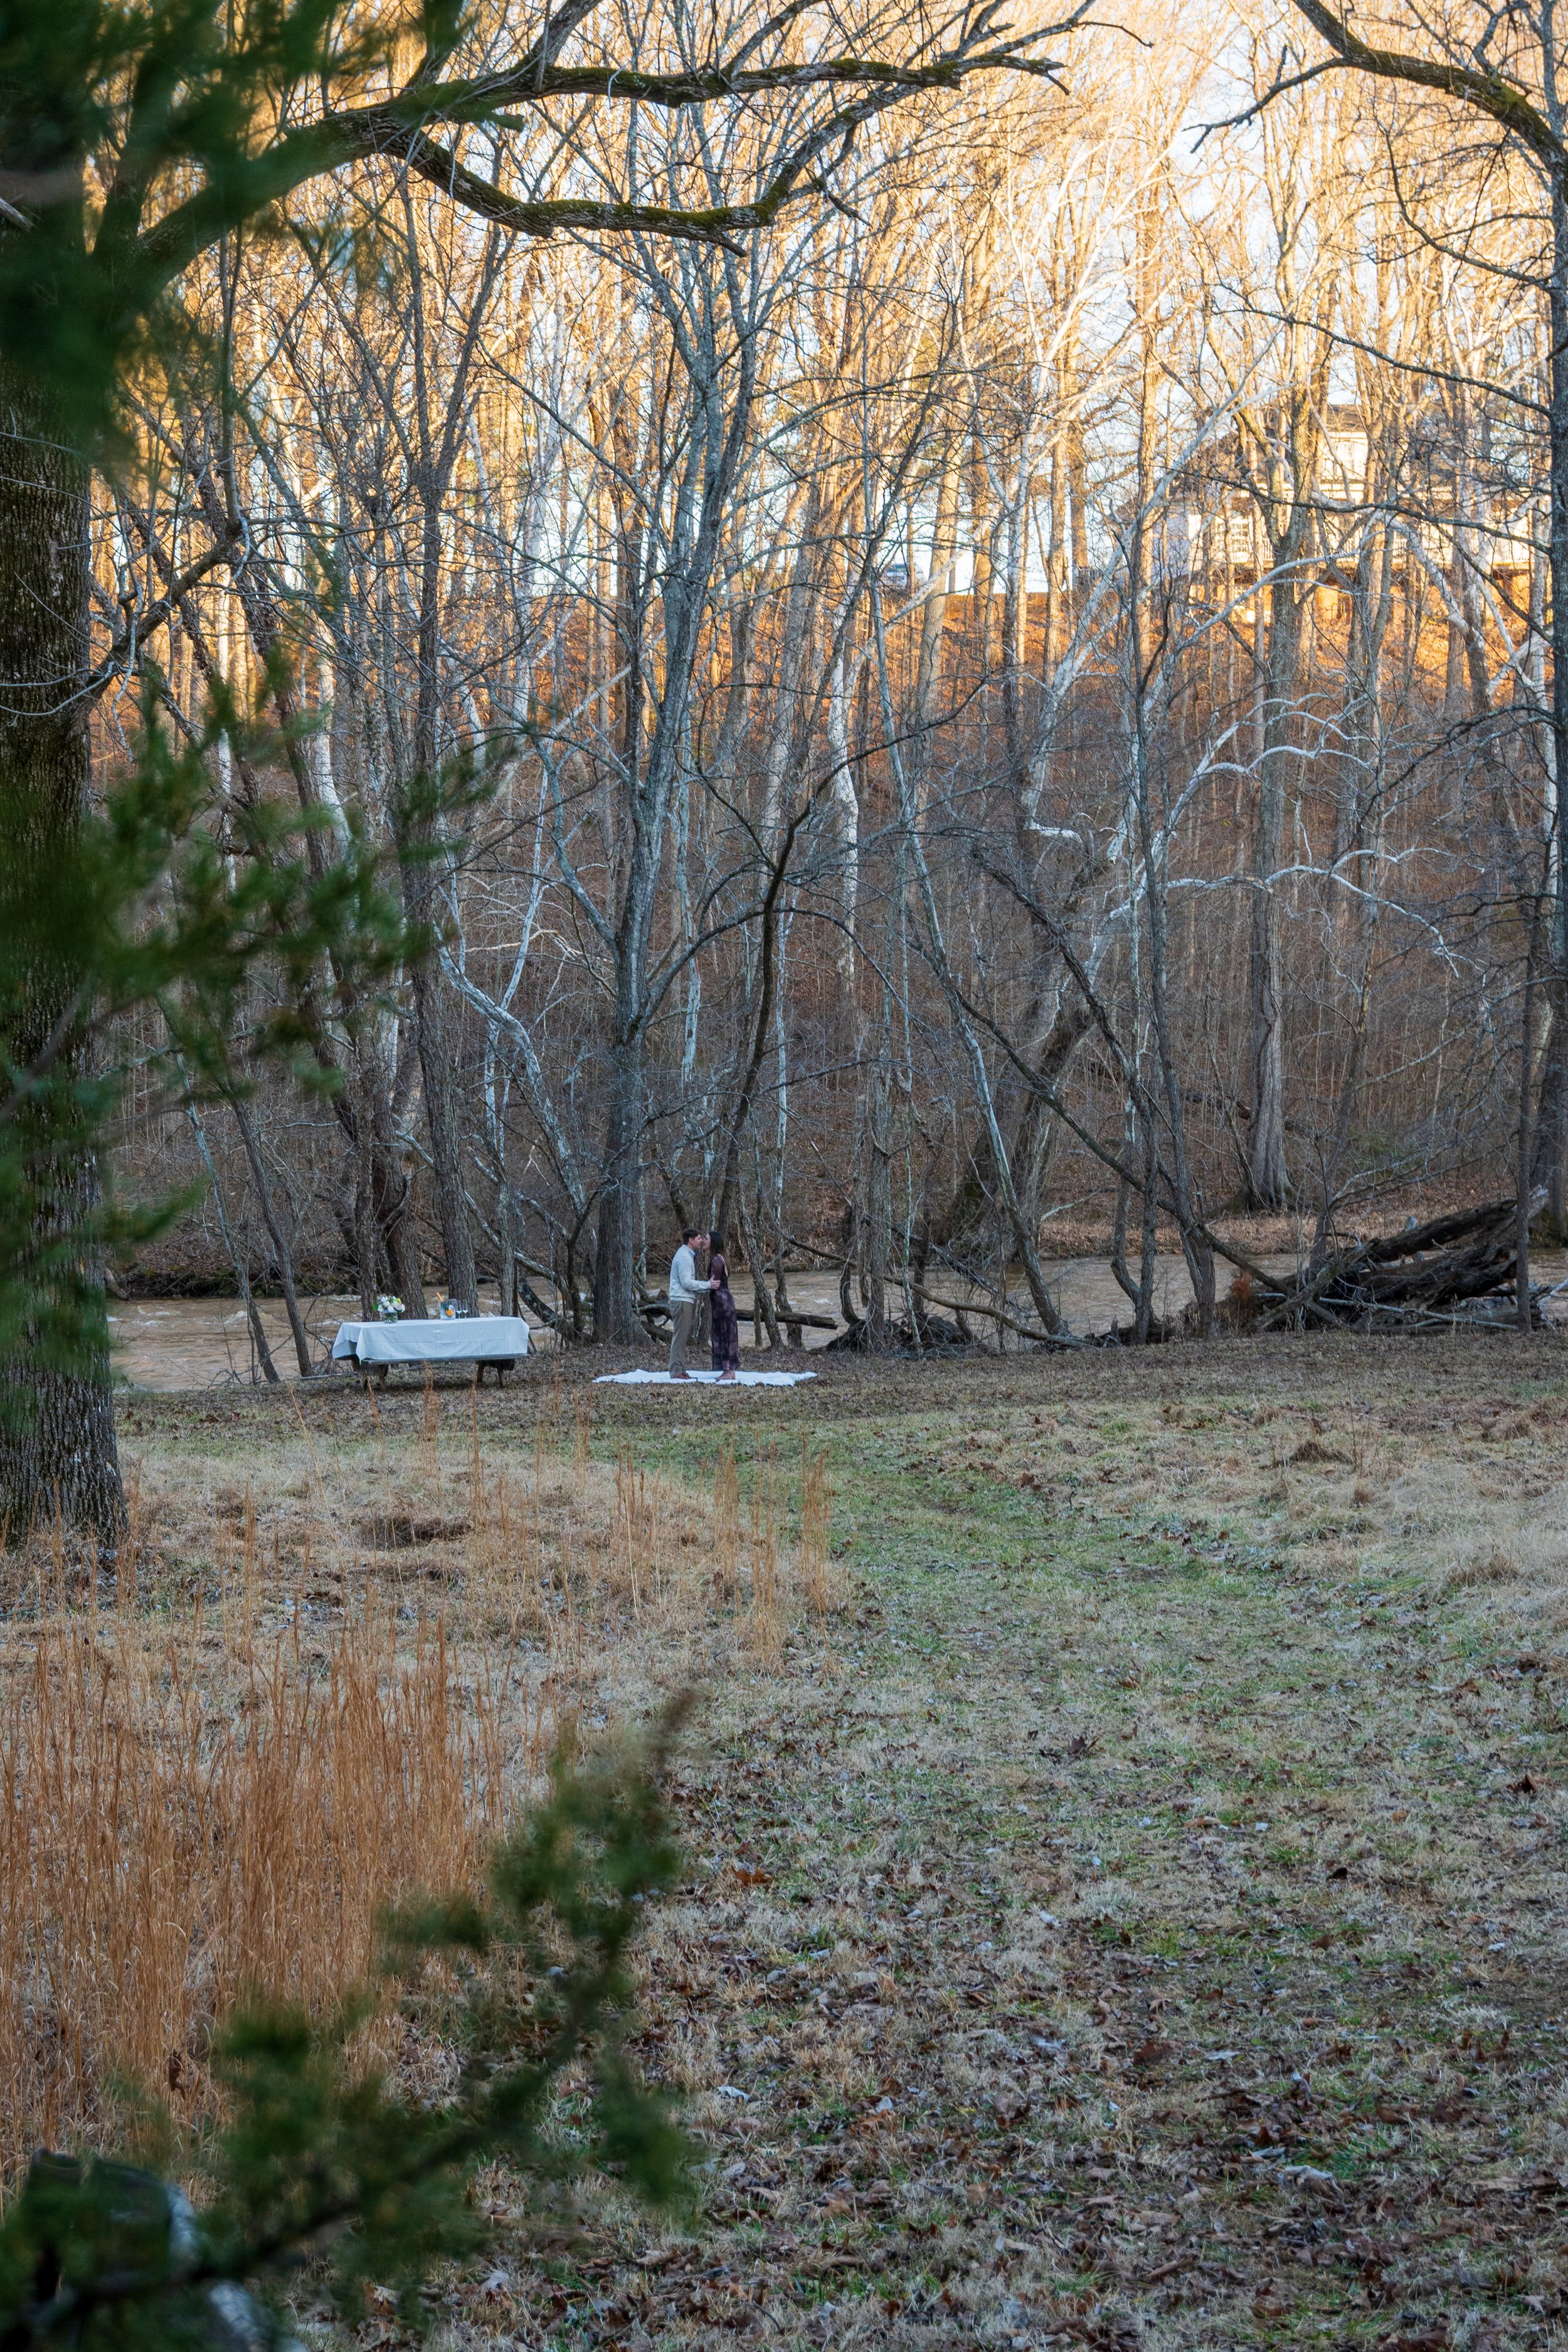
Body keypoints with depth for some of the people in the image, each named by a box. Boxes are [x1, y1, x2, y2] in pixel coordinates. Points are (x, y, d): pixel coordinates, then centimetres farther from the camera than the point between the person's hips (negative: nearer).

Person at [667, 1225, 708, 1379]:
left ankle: (680, 1370, 15)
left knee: (683, 1338, 12)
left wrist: (700, 1291, 11)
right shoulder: (684, 1257, -15)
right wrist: (707, 1285, -17)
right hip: (681, 1301, -11)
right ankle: (677, 1371, -9)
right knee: (680, 1337, -9)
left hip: (686, 1301, 11)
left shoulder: (688, 1255, 18)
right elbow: (686, 1282, -21)